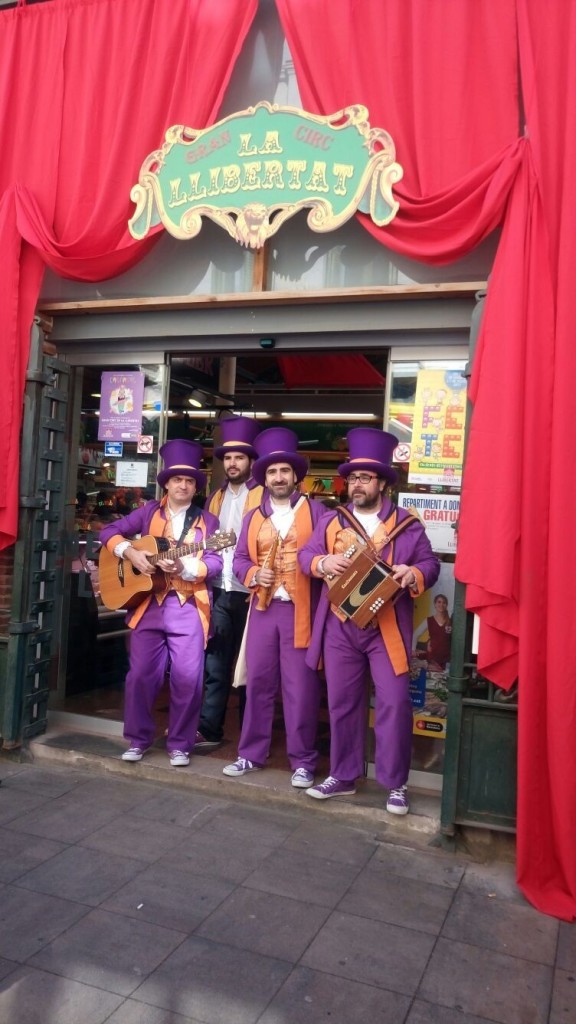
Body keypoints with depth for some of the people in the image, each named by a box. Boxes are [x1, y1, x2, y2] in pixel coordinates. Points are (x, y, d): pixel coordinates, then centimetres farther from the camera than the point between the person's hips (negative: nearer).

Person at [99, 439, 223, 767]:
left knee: (188, 677, -4)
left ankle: (180, 744, 12)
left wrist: (184, 567, -20)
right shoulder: (149, 512, 10)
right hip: (149, 603, 1)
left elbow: (215, 562, -3)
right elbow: (110, 532, 6)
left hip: (189, 607, -1)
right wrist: (130, 552, -11)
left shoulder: (207, 521, 7)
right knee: (141, 674, 3)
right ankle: (139, 739, 20)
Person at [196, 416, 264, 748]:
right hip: (219, 592, 5)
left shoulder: (264, 498, -5)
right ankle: (209, 729, 15)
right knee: (215, 664, 7)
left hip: (250, 593, -5)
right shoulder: (215, 498, 15)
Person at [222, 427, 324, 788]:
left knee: (301, 686, 0)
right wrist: (254, 575, -7)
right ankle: (252, 754, 22)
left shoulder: (314, 511, 3)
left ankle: (302, 761, 11)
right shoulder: (254, 517, 15)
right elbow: (240, 559, 12)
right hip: (263, 607, 4)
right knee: (258, 682, 9)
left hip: (301, 609, -4)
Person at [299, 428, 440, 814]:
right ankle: (343, 776, 25)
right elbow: (305, 555, 5)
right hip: (339, 626, 3)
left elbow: (430, 564, 3)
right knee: (342, 702, 10)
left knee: (394, 703, -4)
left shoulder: (407, 523, 4)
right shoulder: (331, 520, 10)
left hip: (388, 628, -2)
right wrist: (323, 562, -18)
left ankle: (396, 784, 11)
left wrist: (415, 574, -20)